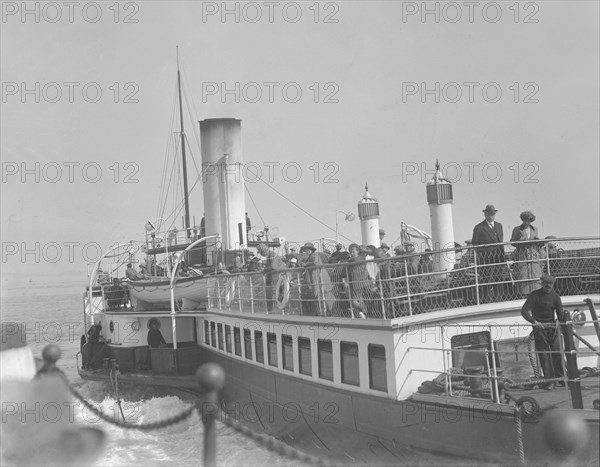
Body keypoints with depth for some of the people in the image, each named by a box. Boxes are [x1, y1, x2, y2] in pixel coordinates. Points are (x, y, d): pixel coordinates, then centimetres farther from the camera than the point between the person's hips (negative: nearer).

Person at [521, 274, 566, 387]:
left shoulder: (555, 296, 2)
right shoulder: (534, 295, -9)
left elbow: (560, 313, -3)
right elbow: (524, 311, -18)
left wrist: (564, 321, -24)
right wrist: (534, 321, -33)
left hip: (552, 328, 3)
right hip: (539, 328, -3)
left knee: (557, 353, -1)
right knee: (544, 355, -3)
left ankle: (560, 377, 9)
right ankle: (549, 380, 0)